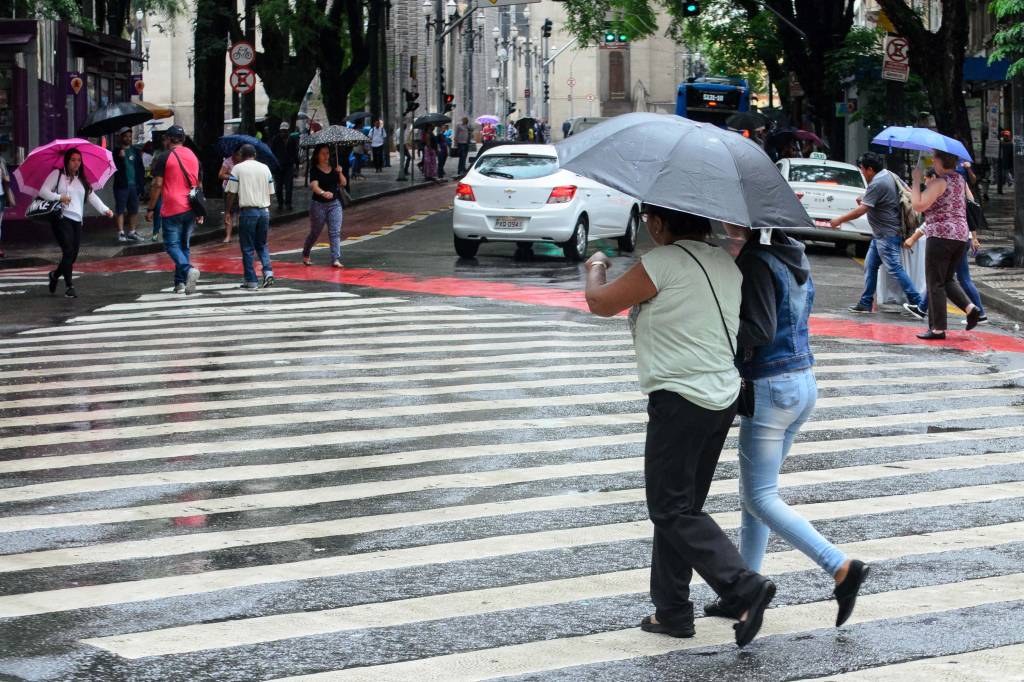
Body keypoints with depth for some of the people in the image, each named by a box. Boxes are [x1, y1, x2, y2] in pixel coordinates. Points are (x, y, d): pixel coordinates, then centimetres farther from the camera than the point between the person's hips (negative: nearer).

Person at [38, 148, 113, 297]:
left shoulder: (82, 180, 19)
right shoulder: (57, 174, 4)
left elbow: (92, 197, 8)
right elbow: (43, 191, -3)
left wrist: (105, 210, -8)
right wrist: (59, 197, -18)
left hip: (77, 220, 5)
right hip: (61, 218, -5)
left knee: (73, 255, 3)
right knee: (68, 250, -17)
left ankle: (55, 275, 31)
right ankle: (69, 286, -12)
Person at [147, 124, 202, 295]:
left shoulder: (164, 158, -6)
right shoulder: (193, 156, 12)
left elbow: (157, 185, -9)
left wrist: (151, 209, -2)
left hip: (172, 209, -6)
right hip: (191, 209, 6)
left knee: (172, 245, -3)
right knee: (183, 245, 13)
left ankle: (189, 269, -27)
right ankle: (180, 283, 12)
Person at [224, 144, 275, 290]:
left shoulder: (238, 168, -2)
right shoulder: (265, 168, 10)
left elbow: (231, 193, -5)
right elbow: (270, 192, 13)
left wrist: (227, 211, 3)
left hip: (247, 211, -4)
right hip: (264, 210, 4)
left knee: (247, 248, 4)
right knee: (262, 245, 17)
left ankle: (251, 280, 4)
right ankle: (268, 271, -2)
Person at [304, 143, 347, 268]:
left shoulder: (334, 168, 7)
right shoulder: (314, 170, -8)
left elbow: (343, 183, 6)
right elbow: (314, 186, -23)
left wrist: (340, 173, -13)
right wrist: (323, 193, -43)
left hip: (335, 203, 3)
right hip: (319, 205, -3)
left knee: (335, 232, -6)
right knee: (315, 232, 10)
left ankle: (335, 259, -9)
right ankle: (305, 255, 32)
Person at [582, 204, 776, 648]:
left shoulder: (662, 263, -13)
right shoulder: (726, 264, 11)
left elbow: (601, 303, -3)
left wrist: (596, 268, 18)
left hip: (679, 400, -8)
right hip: (723, 397, 9)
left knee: (672, 509, -3)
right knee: (679, 507, 15)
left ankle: (745, 587, -15)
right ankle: (672, 611, 19)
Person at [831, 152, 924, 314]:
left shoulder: (877, 184, -20)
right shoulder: (889, 176, 9)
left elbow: (861, 210, -23)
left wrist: (839, 220, -12)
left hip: (887, 235, -11)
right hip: (880, 234, 11)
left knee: (895, 269, -9)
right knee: (870, 266, 12)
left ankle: (917, 303, -8)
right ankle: (866, 303, 16)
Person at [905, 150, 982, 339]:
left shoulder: (939, 182, -13)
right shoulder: (960, 179, 12)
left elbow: (918, 205, -20)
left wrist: (916, 181, -12)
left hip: (940, 236, -8)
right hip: (961, 235, 8)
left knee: (935, 283, -1)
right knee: (947, 279, 19)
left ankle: (938, 329, -2)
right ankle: (970, 308, -1)